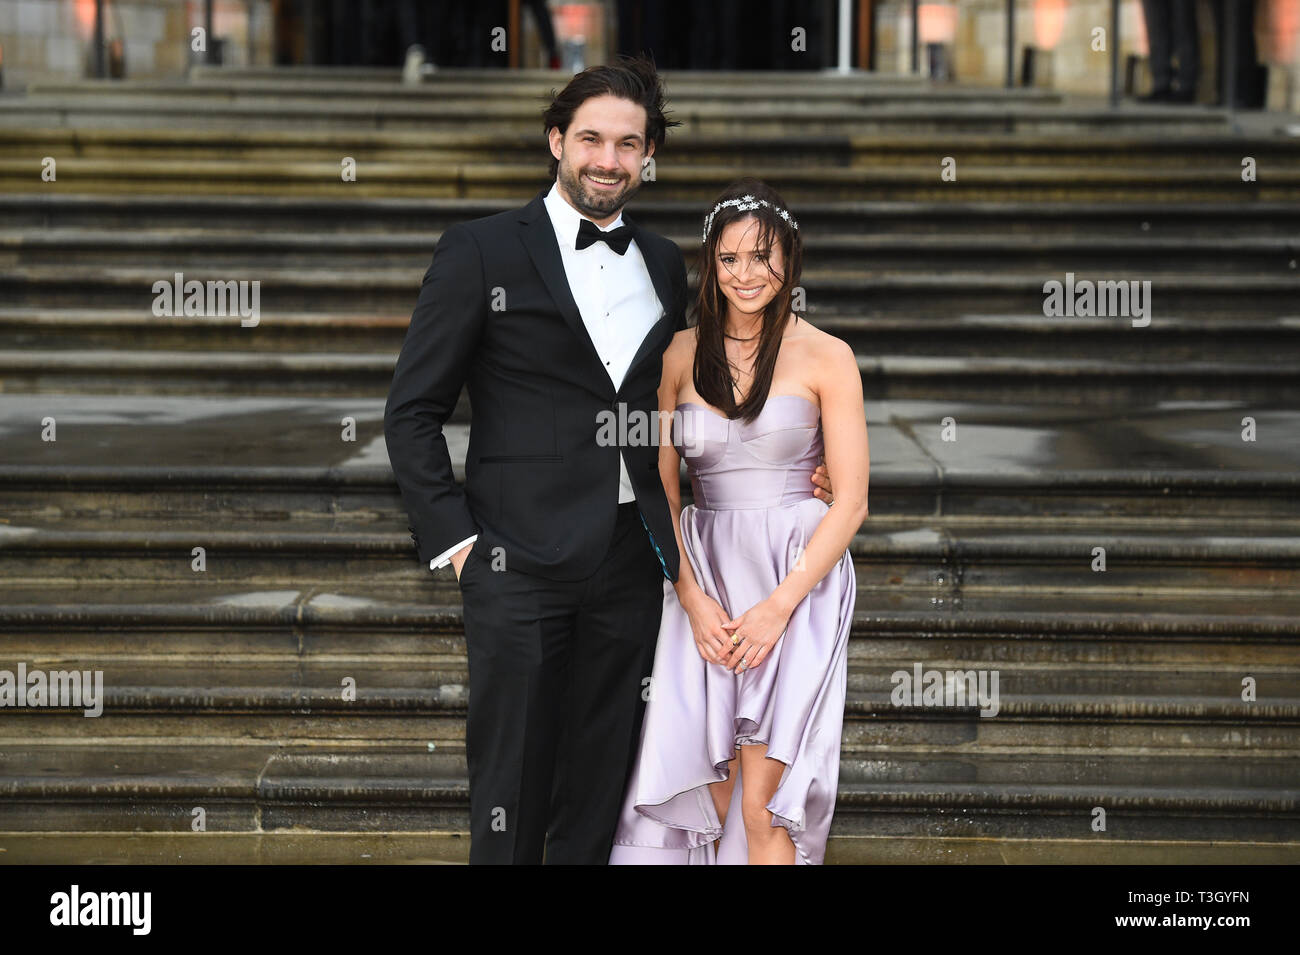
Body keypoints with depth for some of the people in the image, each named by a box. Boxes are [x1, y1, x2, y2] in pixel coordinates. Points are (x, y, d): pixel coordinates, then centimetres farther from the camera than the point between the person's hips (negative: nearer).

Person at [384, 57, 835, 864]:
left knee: (598, 798, 10)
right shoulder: (482, 251, -2)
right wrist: (454, 539, -9)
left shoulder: (663, 262, 13)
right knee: (512, 799, 0)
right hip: (522, 561, -4)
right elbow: (413, 411, -1)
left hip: (630, 560, 5)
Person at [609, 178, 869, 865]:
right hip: (702, 578, 3)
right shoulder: (680, 356, 8)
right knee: (706, 800, -1)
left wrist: (777, 607, -10)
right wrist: (695, 601, -5)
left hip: (797, 578, -3)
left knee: (762, 808, -8)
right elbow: (661, 492, 9)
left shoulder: (825, 357, 0)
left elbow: (851, 501, -2)